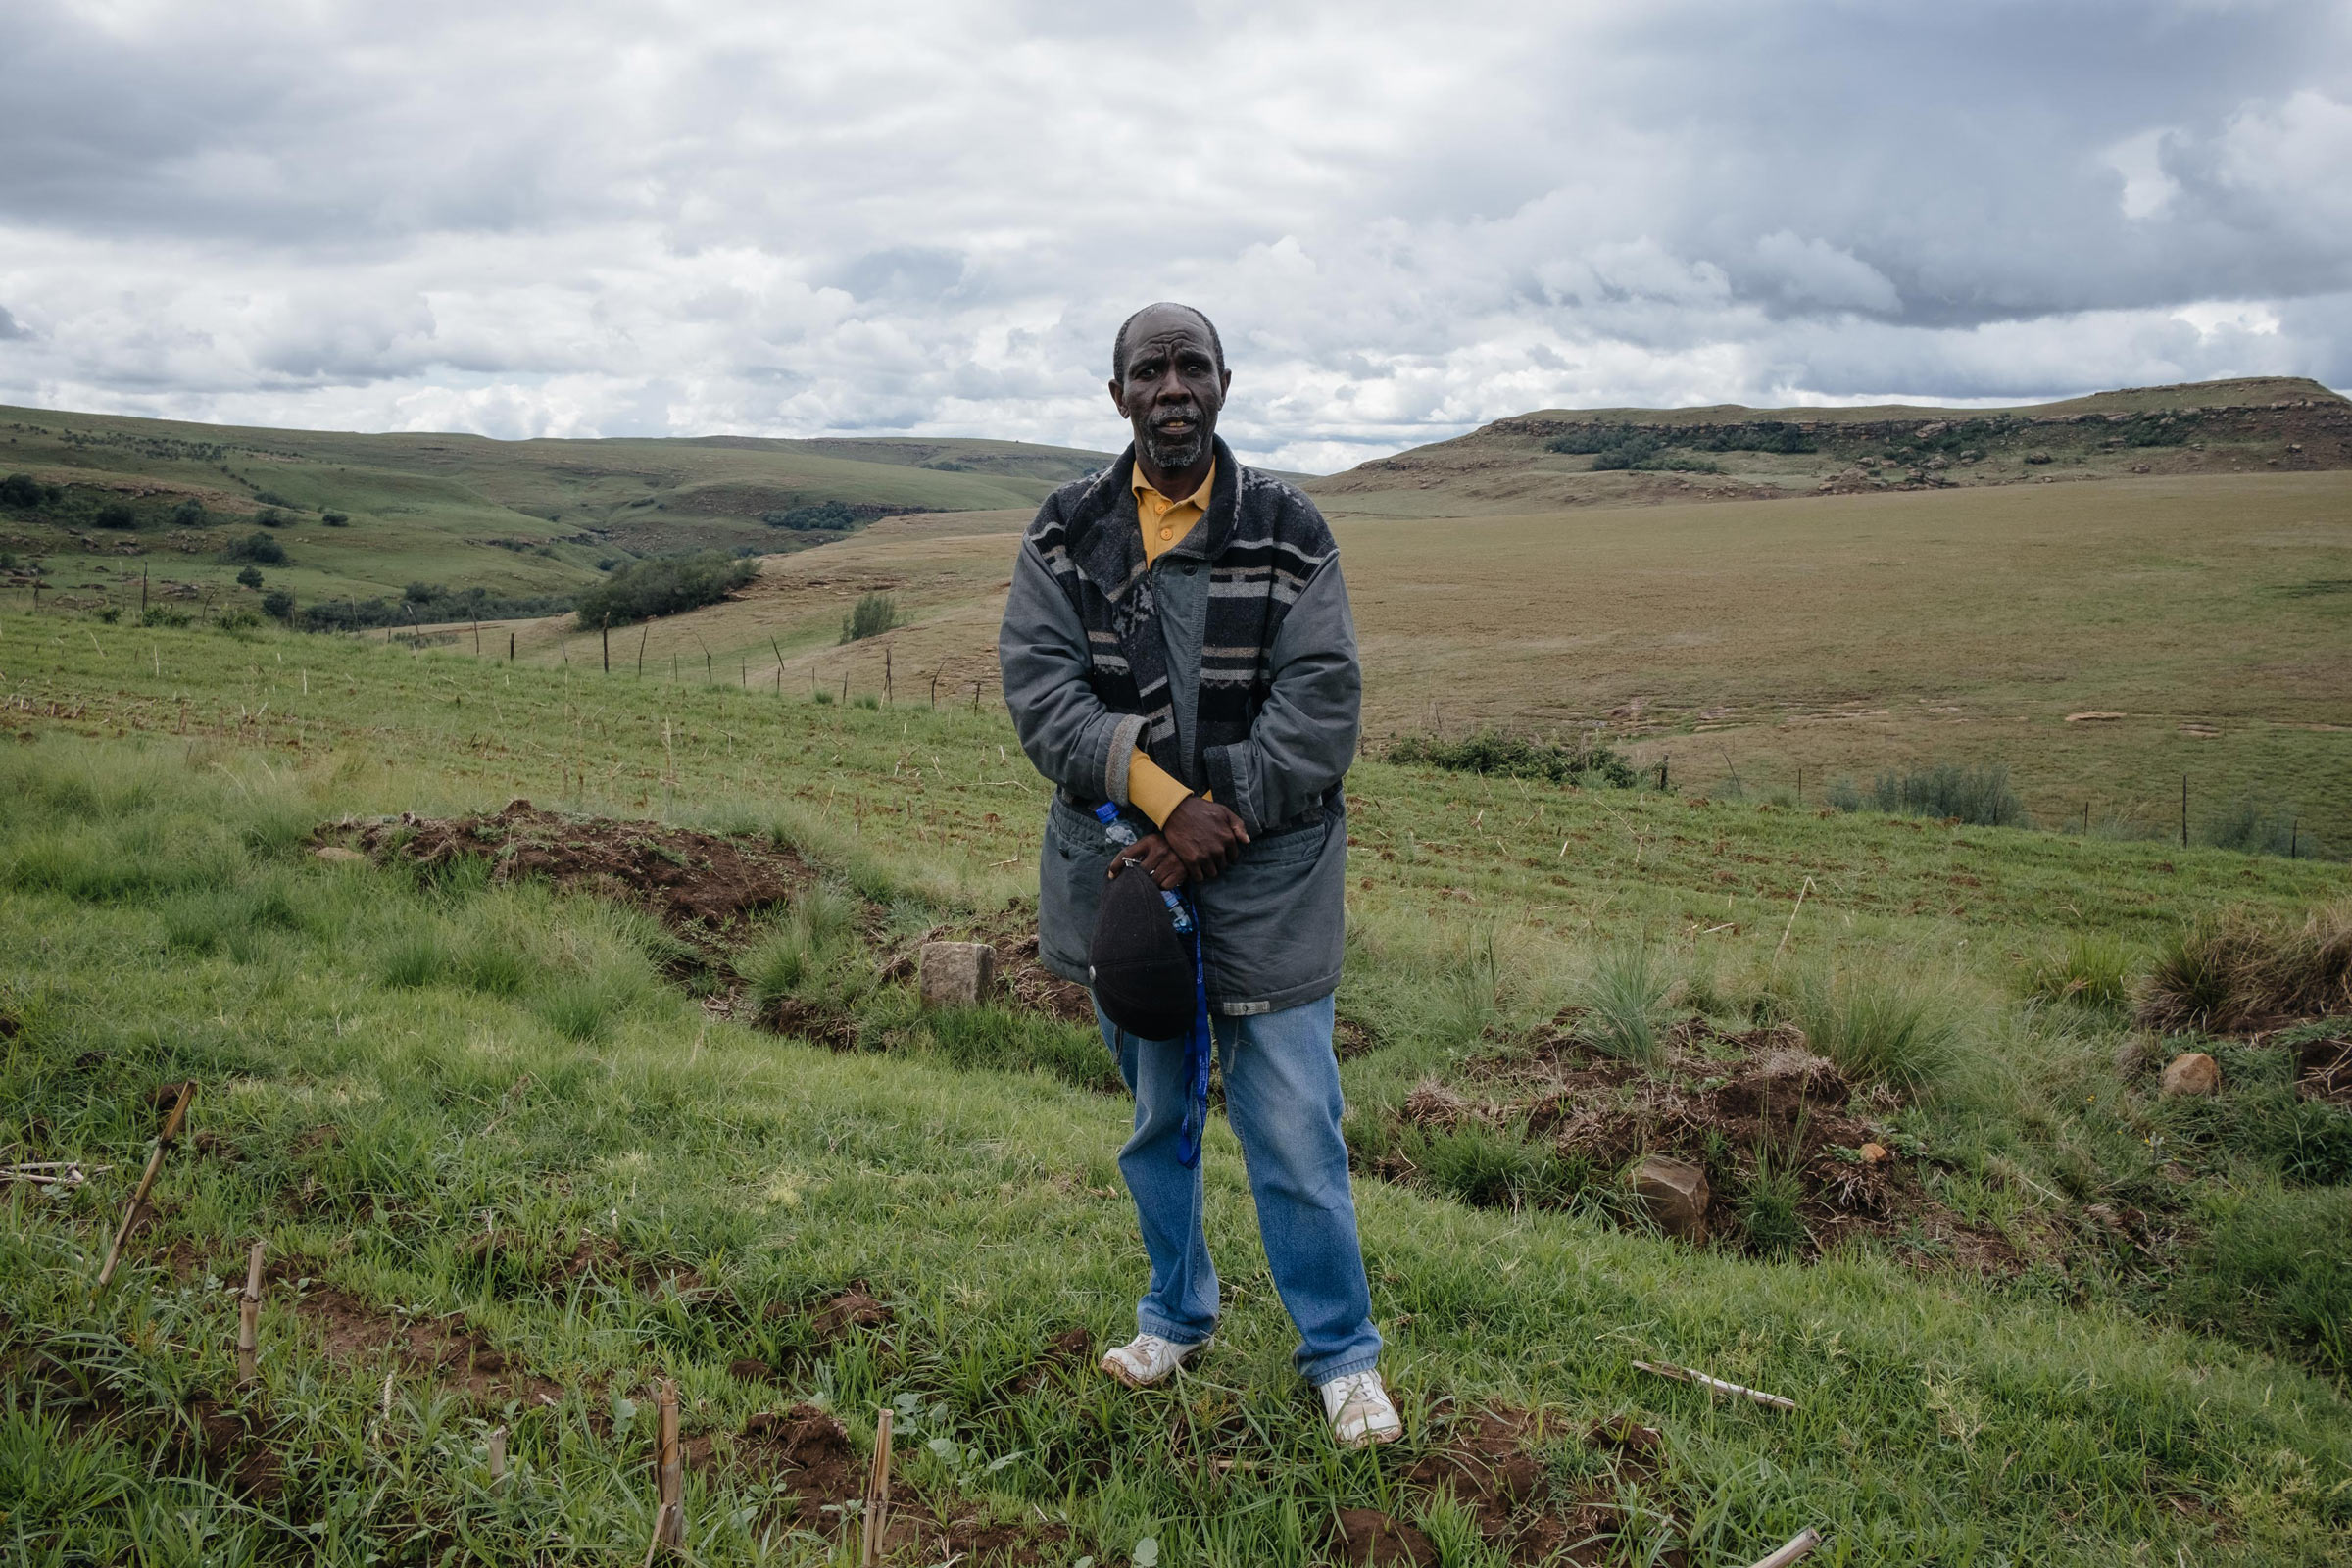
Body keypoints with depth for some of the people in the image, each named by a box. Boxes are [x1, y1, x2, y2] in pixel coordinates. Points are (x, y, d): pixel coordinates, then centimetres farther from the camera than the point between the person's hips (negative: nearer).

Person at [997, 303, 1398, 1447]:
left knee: (1294, 1124, 0)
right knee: (1156, 1116, 17)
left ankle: (1343, 1355, 20)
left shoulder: (1287, 529, -3)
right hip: (1122, 861, 2)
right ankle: (1177, 1316, 39)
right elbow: (1039, 684, -9)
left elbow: (1321, 700, -8)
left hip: (1267, 870, -2)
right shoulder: (1066, 533, 1)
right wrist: (1165, 798, -19)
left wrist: (1225, 824, -16)